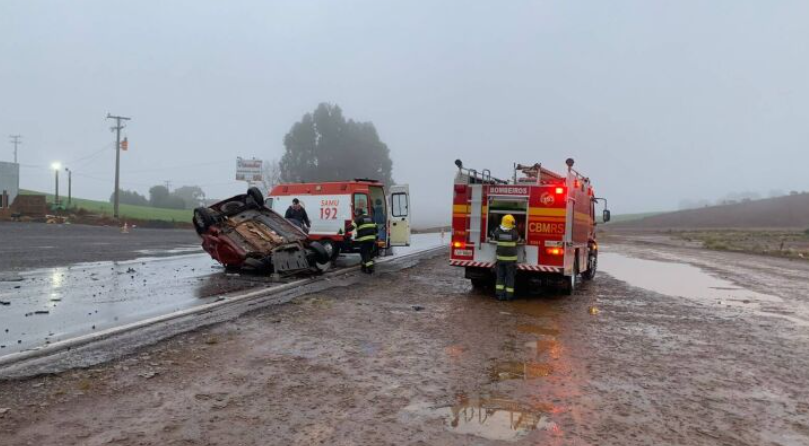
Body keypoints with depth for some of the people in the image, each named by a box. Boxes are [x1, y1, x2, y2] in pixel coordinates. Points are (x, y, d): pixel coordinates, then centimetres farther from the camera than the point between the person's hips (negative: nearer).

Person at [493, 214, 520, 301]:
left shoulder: (497, 231, -7)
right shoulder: (514, 232, -11)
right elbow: (518, 239, 9)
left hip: (500, 257, 2)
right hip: (510, 258, -2)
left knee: (500, 276, 10)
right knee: (510, 277, 6)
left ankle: (500, 294, 7)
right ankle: (509, 295, 8)